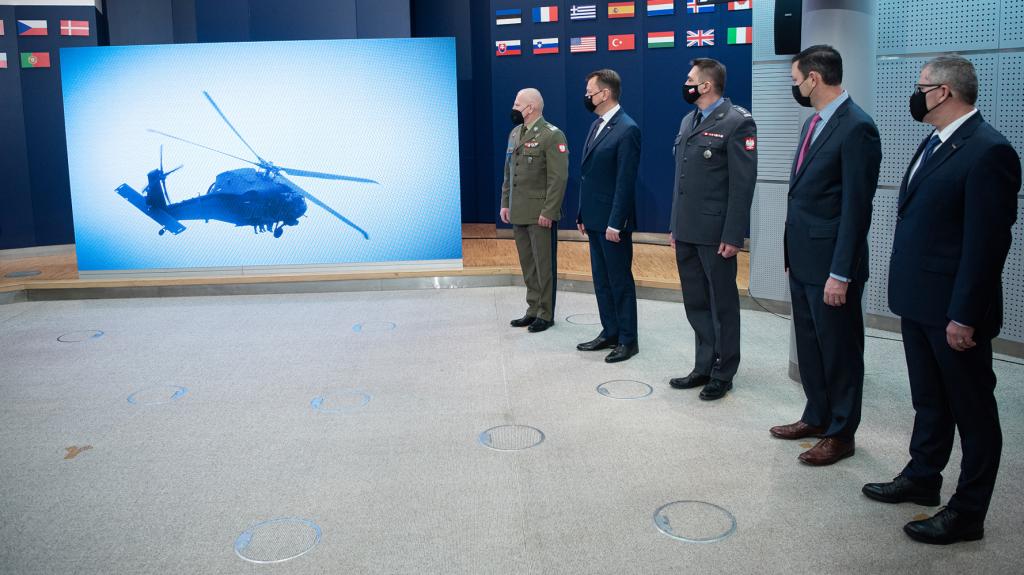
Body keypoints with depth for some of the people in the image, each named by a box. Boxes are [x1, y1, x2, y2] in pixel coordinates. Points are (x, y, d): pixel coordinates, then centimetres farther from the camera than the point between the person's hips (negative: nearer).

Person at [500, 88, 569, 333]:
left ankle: (545, 314, 11)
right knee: (527, 265, 12)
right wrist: (505, 203, 12)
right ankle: (533, 310, 22)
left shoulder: (552, 135, -10)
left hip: (541, 214, -7)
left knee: (544, 265, 2)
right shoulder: (514, 134, 14)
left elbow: (559, 178, -15)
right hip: (518, 212, 7)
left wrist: (548, 211, -18)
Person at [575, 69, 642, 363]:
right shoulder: (597, 125, 13)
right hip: (594, 219, 9)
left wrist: (615, 223, -20)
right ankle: (610, 333, 26)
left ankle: (628, 340, 11)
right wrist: (583, 215, 15)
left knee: (620, 282, 1)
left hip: (612, 221, -9)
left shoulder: (627, 129, -15)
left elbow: (625, 181, -18)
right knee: (601, 280, 15)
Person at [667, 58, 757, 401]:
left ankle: (723, 373, 17)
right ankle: (704, 367, 26)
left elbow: (743, 184, -14)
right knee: (695, 304, 14)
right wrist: (675, 226, 15)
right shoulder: (688, 122, 15)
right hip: (687, 231, 8)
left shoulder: (737, 123, -10)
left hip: (715, 233, -8)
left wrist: (733, 236, -18)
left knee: (722, 305, 5)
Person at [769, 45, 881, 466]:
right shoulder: (814, 123, 12)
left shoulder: (857, 127, -16)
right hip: (803, 260, 9)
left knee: (839, 349, 6)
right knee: (809, 345, 18)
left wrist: (841, 273, -20)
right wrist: (793, 254, 16)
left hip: (830, 265, -9)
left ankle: (841, 434, 20)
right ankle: (817, 417, 34)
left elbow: (856, 206, -19)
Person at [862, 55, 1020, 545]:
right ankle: (921, 478, 39)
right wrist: (907, 292, 15)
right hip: (918, 301, 9)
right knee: (929, 400, 22)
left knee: (972, 411, 6)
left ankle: (967, 512, 18)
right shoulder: (936, 142, 11)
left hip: (953, 311, -9)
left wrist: (964, 316, -20)